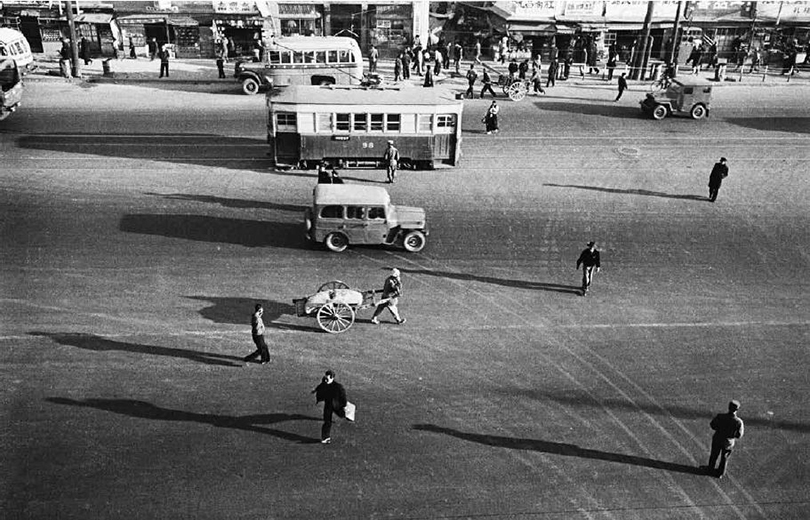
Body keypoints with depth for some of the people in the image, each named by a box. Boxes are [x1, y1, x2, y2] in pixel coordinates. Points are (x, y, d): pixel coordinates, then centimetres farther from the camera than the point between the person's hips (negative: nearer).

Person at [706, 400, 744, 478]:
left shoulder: (719, 416, -28)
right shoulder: (738, 422, -31)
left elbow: (712, 425, -10)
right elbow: (739, 435, -19)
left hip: (717, 439, 1)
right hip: (728, 442, -1)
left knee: (714, 455, 27)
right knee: (724, 458, 26)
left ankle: (710, 469, 49)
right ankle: (720, 473, 46)